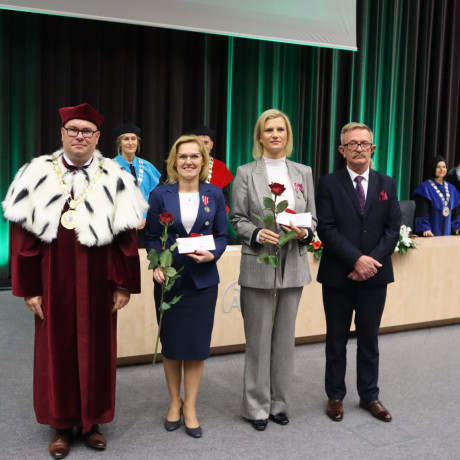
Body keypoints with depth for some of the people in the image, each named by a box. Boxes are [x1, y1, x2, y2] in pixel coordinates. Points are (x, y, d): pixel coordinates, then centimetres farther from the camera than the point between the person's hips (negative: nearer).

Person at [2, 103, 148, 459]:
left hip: (96, 283, 0)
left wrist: (123, 284, -5)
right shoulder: (38, 174, 1)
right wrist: (29, 288, -6)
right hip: (53, 282, 0)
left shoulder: (113, 178, 0)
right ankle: (62, 425, 26)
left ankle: (92, 420, 28)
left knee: (96, 348, 10)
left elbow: (126, 236, -2)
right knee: (56, 349, 9)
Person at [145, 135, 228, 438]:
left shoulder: (214, 194, 2)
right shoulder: (161, 194, -1)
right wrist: (157, 265, -16)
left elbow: (222, 235, 3)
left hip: (202, 279, 1)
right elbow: (152, 237, 0)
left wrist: (211, 255, -17)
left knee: (197, 343, 5)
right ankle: (174, 402, 29)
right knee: (171, 343, 10)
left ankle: (190, 407, 21)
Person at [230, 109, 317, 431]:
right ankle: (257, 406, 18)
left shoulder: (303, 173, 10)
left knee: (285, 337, 11)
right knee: (258, 339, 4)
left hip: (293, 265, 3)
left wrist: (305, 232, -10)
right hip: (258, 266, -3)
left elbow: (312, 217, 11)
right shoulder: (246, 173, 1)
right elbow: (237, 218, 0)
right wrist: (257, 234, -18)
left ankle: (280, 403, 25)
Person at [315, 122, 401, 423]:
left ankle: (370, 396, 27)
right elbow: (326, 229, -11)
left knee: (369, 339, 13)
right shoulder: (329, 184, -2)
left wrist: (372, 261, -13)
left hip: (375, 275, 2)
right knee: (337, 339, 10)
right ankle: (335, 396, 23)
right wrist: (356, 259, -20)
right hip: (338, 275, -2)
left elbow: (393, 228, 0)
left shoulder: (387, 184, 7)